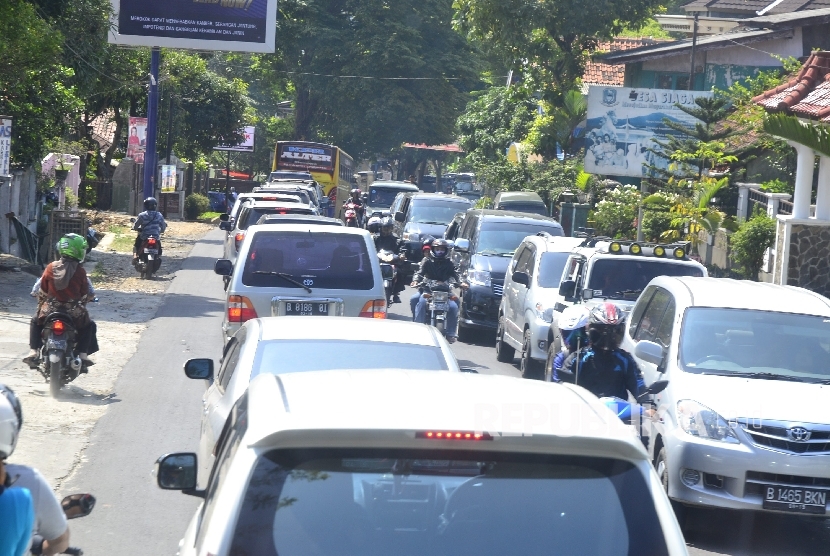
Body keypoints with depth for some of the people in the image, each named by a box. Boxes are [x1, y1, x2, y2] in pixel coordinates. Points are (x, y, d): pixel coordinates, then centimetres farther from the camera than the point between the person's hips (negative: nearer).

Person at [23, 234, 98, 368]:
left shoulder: (51, 268, -3)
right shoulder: (80, 272, -8)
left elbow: (43, 290, 5)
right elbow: (85, 294, -1)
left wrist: (42, 301, 25)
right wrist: (82, 301, 22)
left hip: (50, 310, 2)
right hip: (74, 313, -1)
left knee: (35, 322, 29)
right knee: (89, 326, 25)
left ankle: (34, 351, 15)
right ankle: (83, 354, 9)